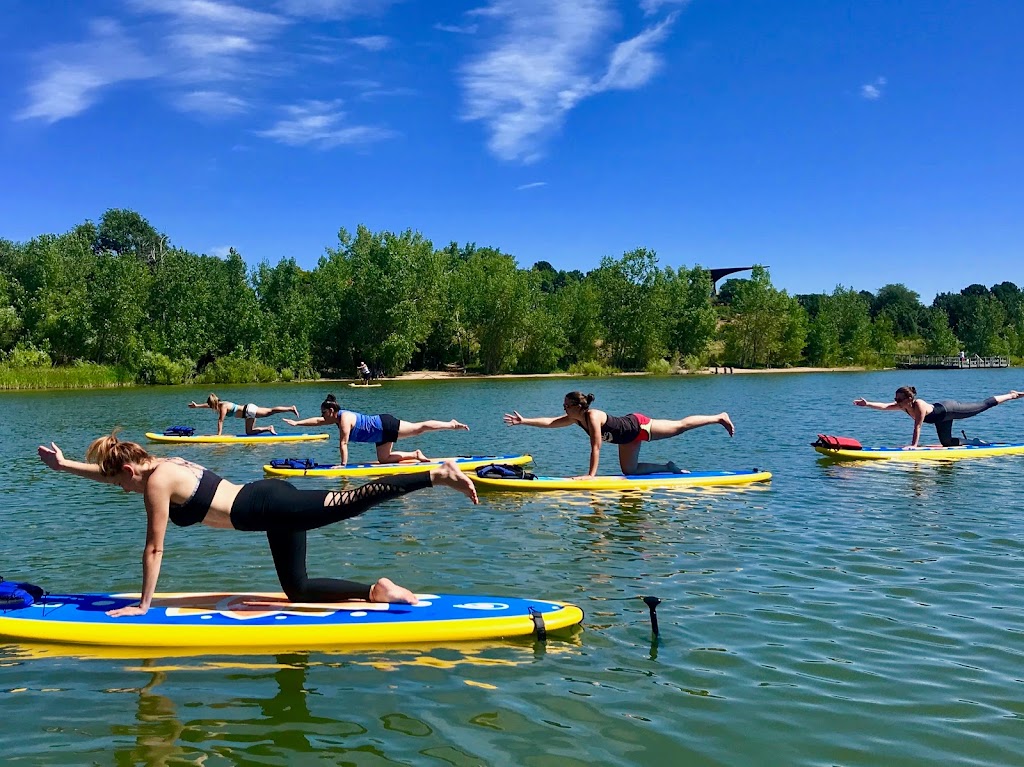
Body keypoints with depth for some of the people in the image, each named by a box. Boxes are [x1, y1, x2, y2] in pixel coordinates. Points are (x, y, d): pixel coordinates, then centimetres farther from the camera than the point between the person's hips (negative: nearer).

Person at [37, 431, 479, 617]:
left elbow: (154, 549, -3)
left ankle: (438, 475, -26)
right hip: (269, 498, 9)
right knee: (298, 590, 10)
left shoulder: (156, 482, -7)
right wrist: (63, 465, 42)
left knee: (349, 501, -20)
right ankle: (378, 591, 1)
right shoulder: (167, 465, 19)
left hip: (268, 507, -9)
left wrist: (143, 605, 4)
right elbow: (108, 472, 38)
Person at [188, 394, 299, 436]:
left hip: (249, 410, -9)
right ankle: (269, 428, 11)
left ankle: (291, 408, -14)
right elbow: (207, 404, 26)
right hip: (248, 413, 9)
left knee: (270, 411, -12)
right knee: (249, 432, 11)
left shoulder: (223, 406, -17)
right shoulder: (220, 404, 10)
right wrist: (196, 405, 31)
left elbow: (220, 421, -17)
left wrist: (219, 434, -14)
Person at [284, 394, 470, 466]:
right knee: (384, 459, 12)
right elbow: (318, 421, 20)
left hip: (386, 425, -10)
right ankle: (416, 455, 17)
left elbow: (344, 444, -23)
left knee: (419, 427, -6)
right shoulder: (337, 417, 8)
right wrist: (297, 423, 18)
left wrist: (343, 465, -21)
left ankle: (451, 424, 0)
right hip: (382, 435, 10)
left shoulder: (344, 419, -20)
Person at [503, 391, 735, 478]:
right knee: (629, 470, 10)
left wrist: (591, 474, -35)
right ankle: (668, 467, 26)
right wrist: (523, 421, -14)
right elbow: (550, 422, -7)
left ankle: (720, 417, 22)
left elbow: (596, 448, -35)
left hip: (639, 426, -8)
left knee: (680, 426, 5)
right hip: (628, 437, 8)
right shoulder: (575, 419, -9)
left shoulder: (593, 416, -33)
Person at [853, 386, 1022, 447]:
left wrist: (914, 445, -36)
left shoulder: (919, 405, -38)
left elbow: (918, 426, -37)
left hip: (948, 409, -7)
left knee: (983, 405, 9)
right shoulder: (903, 406, -18)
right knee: (947, 443, 15)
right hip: (941, 419, 7)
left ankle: (1010, 396, 29)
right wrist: (867, 404, -38)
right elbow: (884, 406, -25)